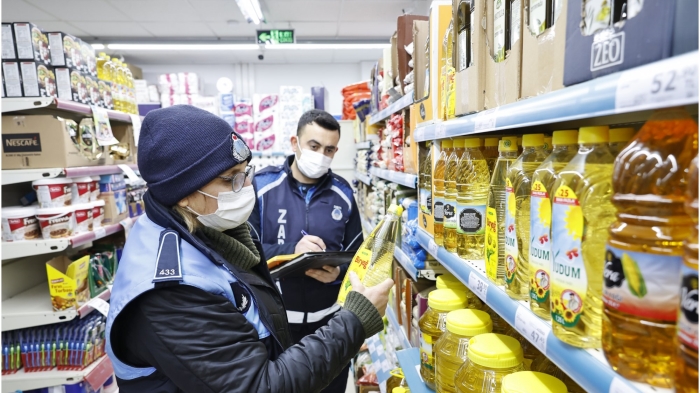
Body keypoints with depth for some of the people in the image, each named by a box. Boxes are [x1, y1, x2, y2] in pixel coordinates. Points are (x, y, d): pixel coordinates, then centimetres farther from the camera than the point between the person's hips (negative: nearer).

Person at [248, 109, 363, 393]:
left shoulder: (343, 193, 1)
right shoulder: (262, 186, -7)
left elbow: (355, 256, 6)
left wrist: (338, 273, -15)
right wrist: (290, 251, -24)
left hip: (329, 320, 3)